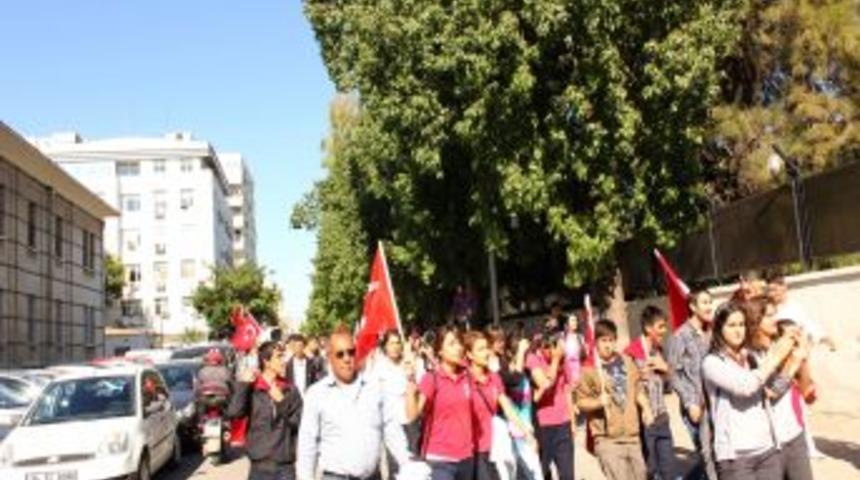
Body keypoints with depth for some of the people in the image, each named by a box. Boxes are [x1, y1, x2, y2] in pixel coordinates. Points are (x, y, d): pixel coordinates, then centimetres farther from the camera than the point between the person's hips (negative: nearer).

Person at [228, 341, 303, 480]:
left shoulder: (290, 390, 3)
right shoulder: (251, 389, -4)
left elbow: (299, 422, -3)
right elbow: (234, 412, -19)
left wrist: (282, 401, -12)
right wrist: (243, 385, -17)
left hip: (285, 466, 2)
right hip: (260, 465, -2)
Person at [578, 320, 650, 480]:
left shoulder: (627, 362, 8)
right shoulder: (589, 368, -9)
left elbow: (638, 389, 19)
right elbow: (581, 402, -8)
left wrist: (646, 408, 5)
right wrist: (598, 402, -25)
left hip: (632, 435, 6)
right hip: (607, 439, -6)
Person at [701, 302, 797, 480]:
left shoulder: (751, 358, 13)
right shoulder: (712, 362, -6)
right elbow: (744, 386, -20)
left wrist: (787, 357, -2)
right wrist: (775, 357, -12)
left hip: (768, 449, 6)